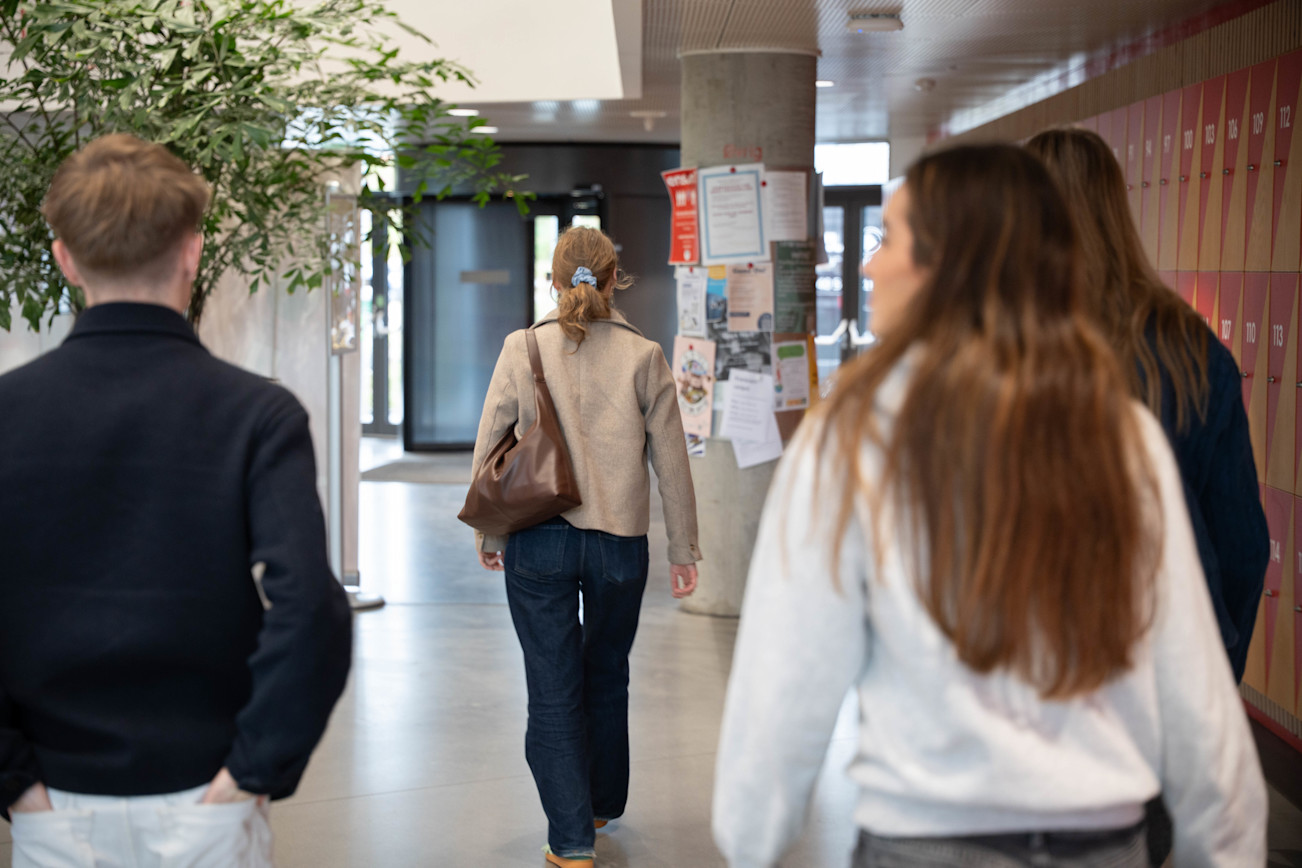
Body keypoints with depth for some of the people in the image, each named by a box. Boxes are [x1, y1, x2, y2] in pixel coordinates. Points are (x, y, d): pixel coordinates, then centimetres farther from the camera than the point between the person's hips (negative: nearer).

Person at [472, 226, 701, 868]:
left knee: (554, 690, 5)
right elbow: (671, 461, 0)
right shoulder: (643, 357, -3)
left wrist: (488, 533, 12)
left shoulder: (523, 349, -4)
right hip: (619, 543, 1)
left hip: (539, 543, -1)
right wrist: (683, 549, 9)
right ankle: (602, 804, 37)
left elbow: (488, 447, 0)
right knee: (608, 677, 20)